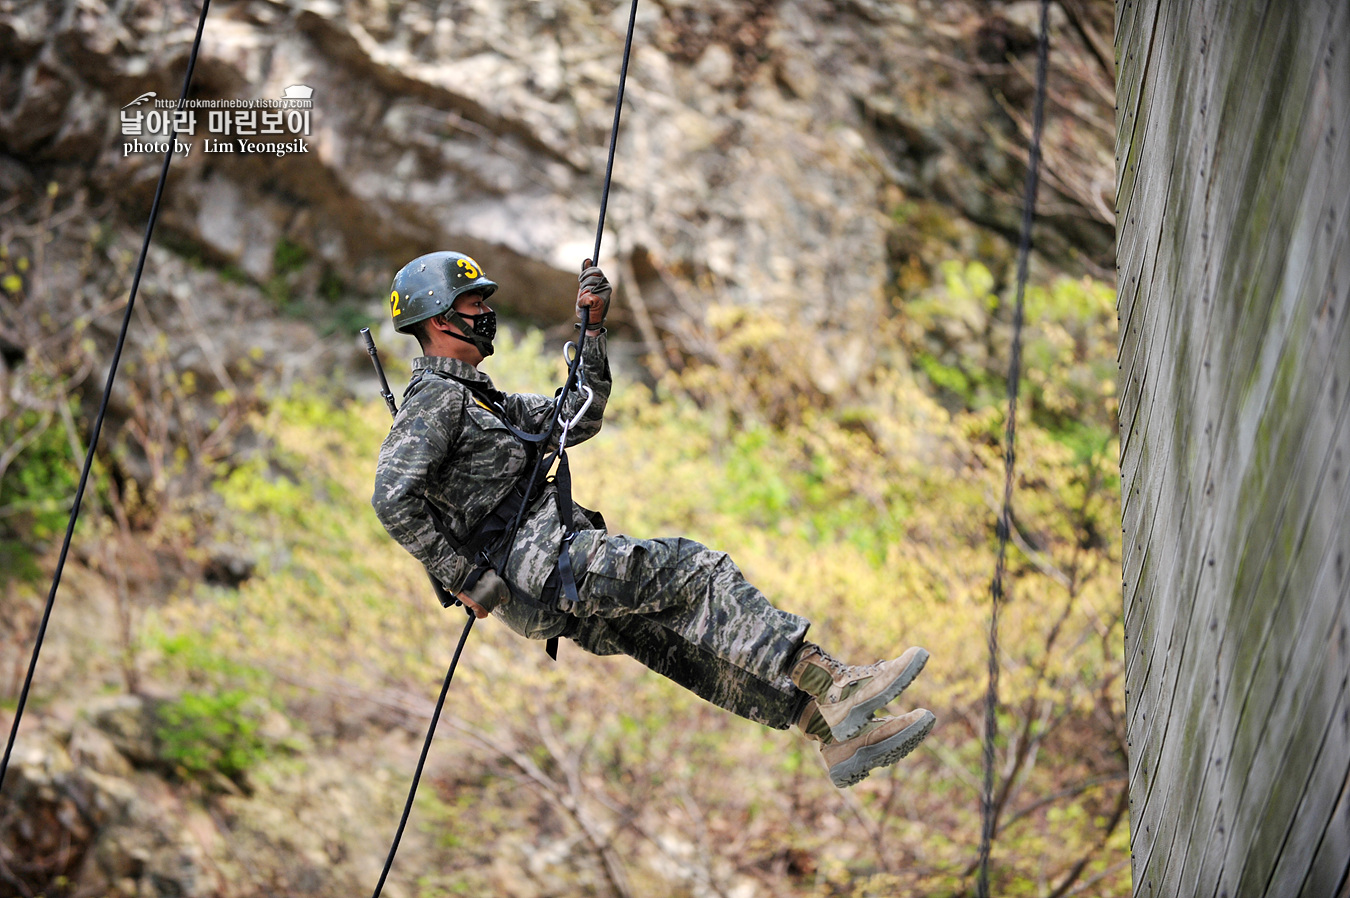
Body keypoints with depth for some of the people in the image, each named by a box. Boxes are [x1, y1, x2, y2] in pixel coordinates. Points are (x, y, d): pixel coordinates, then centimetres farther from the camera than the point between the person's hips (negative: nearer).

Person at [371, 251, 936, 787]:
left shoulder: (478, 399, 28)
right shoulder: (434, 400, -5)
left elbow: (578, 420, 30)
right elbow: (392, 500, -19)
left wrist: (592, 332, 21)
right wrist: (465, 576, -19)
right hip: (535, 559, -10)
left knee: (690, 645, -2)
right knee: (694, 572, -17)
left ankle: (841, 737, -9)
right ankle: (832, 686, -23)